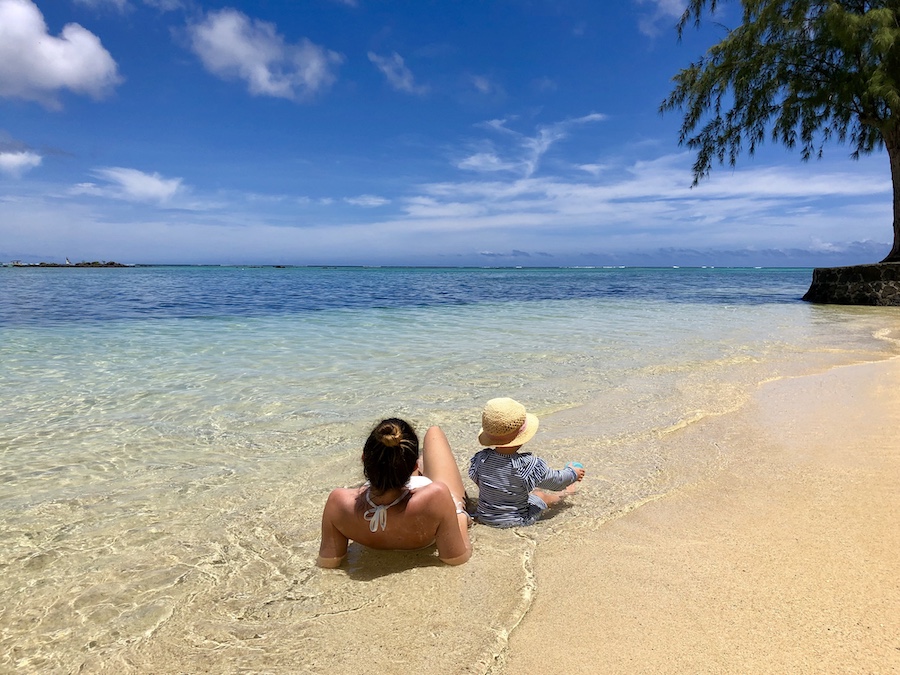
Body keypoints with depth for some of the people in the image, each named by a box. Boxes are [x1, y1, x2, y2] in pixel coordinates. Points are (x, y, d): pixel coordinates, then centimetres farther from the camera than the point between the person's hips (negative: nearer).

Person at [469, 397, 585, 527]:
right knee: (541, 495, 23)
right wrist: (573, 473, 10)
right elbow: (556, 481, -13)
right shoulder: (529, 465, -30)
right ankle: (564, 494, 53)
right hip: (517, 520, -3)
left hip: (484, 518, 4)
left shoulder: (480, 459, -19)